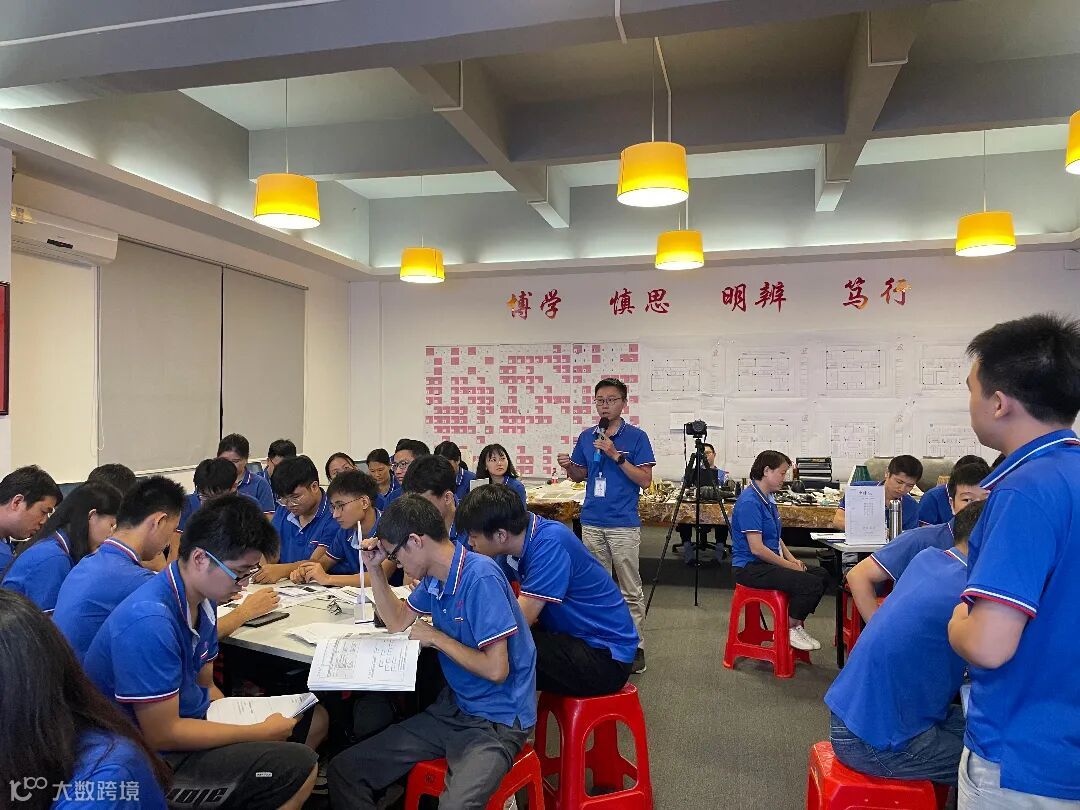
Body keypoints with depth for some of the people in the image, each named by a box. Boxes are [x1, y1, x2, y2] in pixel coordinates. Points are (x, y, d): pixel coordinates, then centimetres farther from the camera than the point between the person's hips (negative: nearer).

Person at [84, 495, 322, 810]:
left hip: (188, 718, 9)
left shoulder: (201, 599, -2)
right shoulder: (150, 620, -30)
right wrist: (261, 733, -18)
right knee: (300, 766, -22)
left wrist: (254, 720, -6)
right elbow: (162, 735, -25)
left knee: (312, 718, 13)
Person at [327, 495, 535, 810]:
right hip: (453, 709, 8)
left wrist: (436, 637, -12)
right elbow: (398, 622, 22)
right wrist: (374, 568, 9)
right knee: (342, 771, 1)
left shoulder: (480, 578, -23)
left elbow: (496, 669, -24)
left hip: (497, 722, -8)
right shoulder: (434, 577, 4)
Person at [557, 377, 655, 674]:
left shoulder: (637, 436, -5)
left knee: (631, 590, 1)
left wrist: (616, 456, -19)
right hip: (591, 522, 5)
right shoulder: (586, 437, 9)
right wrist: (568, 467, -4)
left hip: (624, 524, -4)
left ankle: (636, 646, 10)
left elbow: (645, 480, -9)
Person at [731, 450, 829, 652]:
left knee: (822, 575, 6)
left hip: (769, 562, 10)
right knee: (811, 583, -21)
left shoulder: (768, 498, 12)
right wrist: (790, 566, -15)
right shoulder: (750, 502, -20)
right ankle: (790, 628, 0)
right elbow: (756, 548, -23)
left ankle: (795, 623, 15)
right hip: (750, 567, -10)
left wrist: (792, 559, 5)